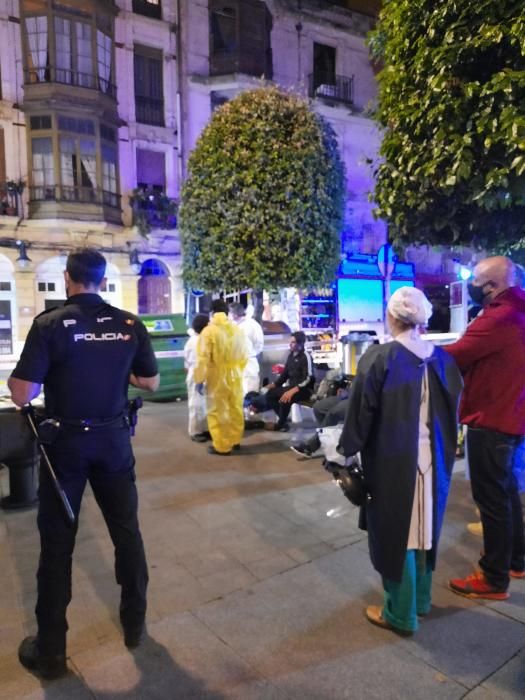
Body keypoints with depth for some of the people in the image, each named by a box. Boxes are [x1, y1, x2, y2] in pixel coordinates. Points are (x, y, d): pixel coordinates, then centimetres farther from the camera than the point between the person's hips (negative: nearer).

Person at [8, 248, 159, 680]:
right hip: (114, 439, 3)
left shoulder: (50, 324, -12)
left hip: (66, 442, -2)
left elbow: (22, 395, -15)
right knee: (126, 529, 17)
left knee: (57, 540, 11)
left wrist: (52, 374, 5)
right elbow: (151, 383, 5)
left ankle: (50, 650, 24)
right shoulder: (130, 324, -4)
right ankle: (135, 622, 33)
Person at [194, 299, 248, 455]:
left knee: (218, 411, 5)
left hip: (217, 377, -5)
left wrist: (200, 379, -5)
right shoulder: (238, 330, 2)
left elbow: (203, 359, -14)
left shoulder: (209, 331, -13)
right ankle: (235, 440, 30)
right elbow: (244, 355, 8)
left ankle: (222, 446, 12)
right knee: (236, 408, 17)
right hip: (235, 376, 5)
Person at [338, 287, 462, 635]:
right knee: (423, 527, 21)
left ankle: (401, 613, 25)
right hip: (434, 460, 6)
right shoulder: (443, 358, -1)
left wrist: (348, 450, -2)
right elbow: (453, 411, 7)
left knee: (395, 532, 10)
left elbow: (361, 412, -14)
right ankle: (421, 599, 40)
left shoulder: (379, 358, -18)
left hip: (393, 461, -5)